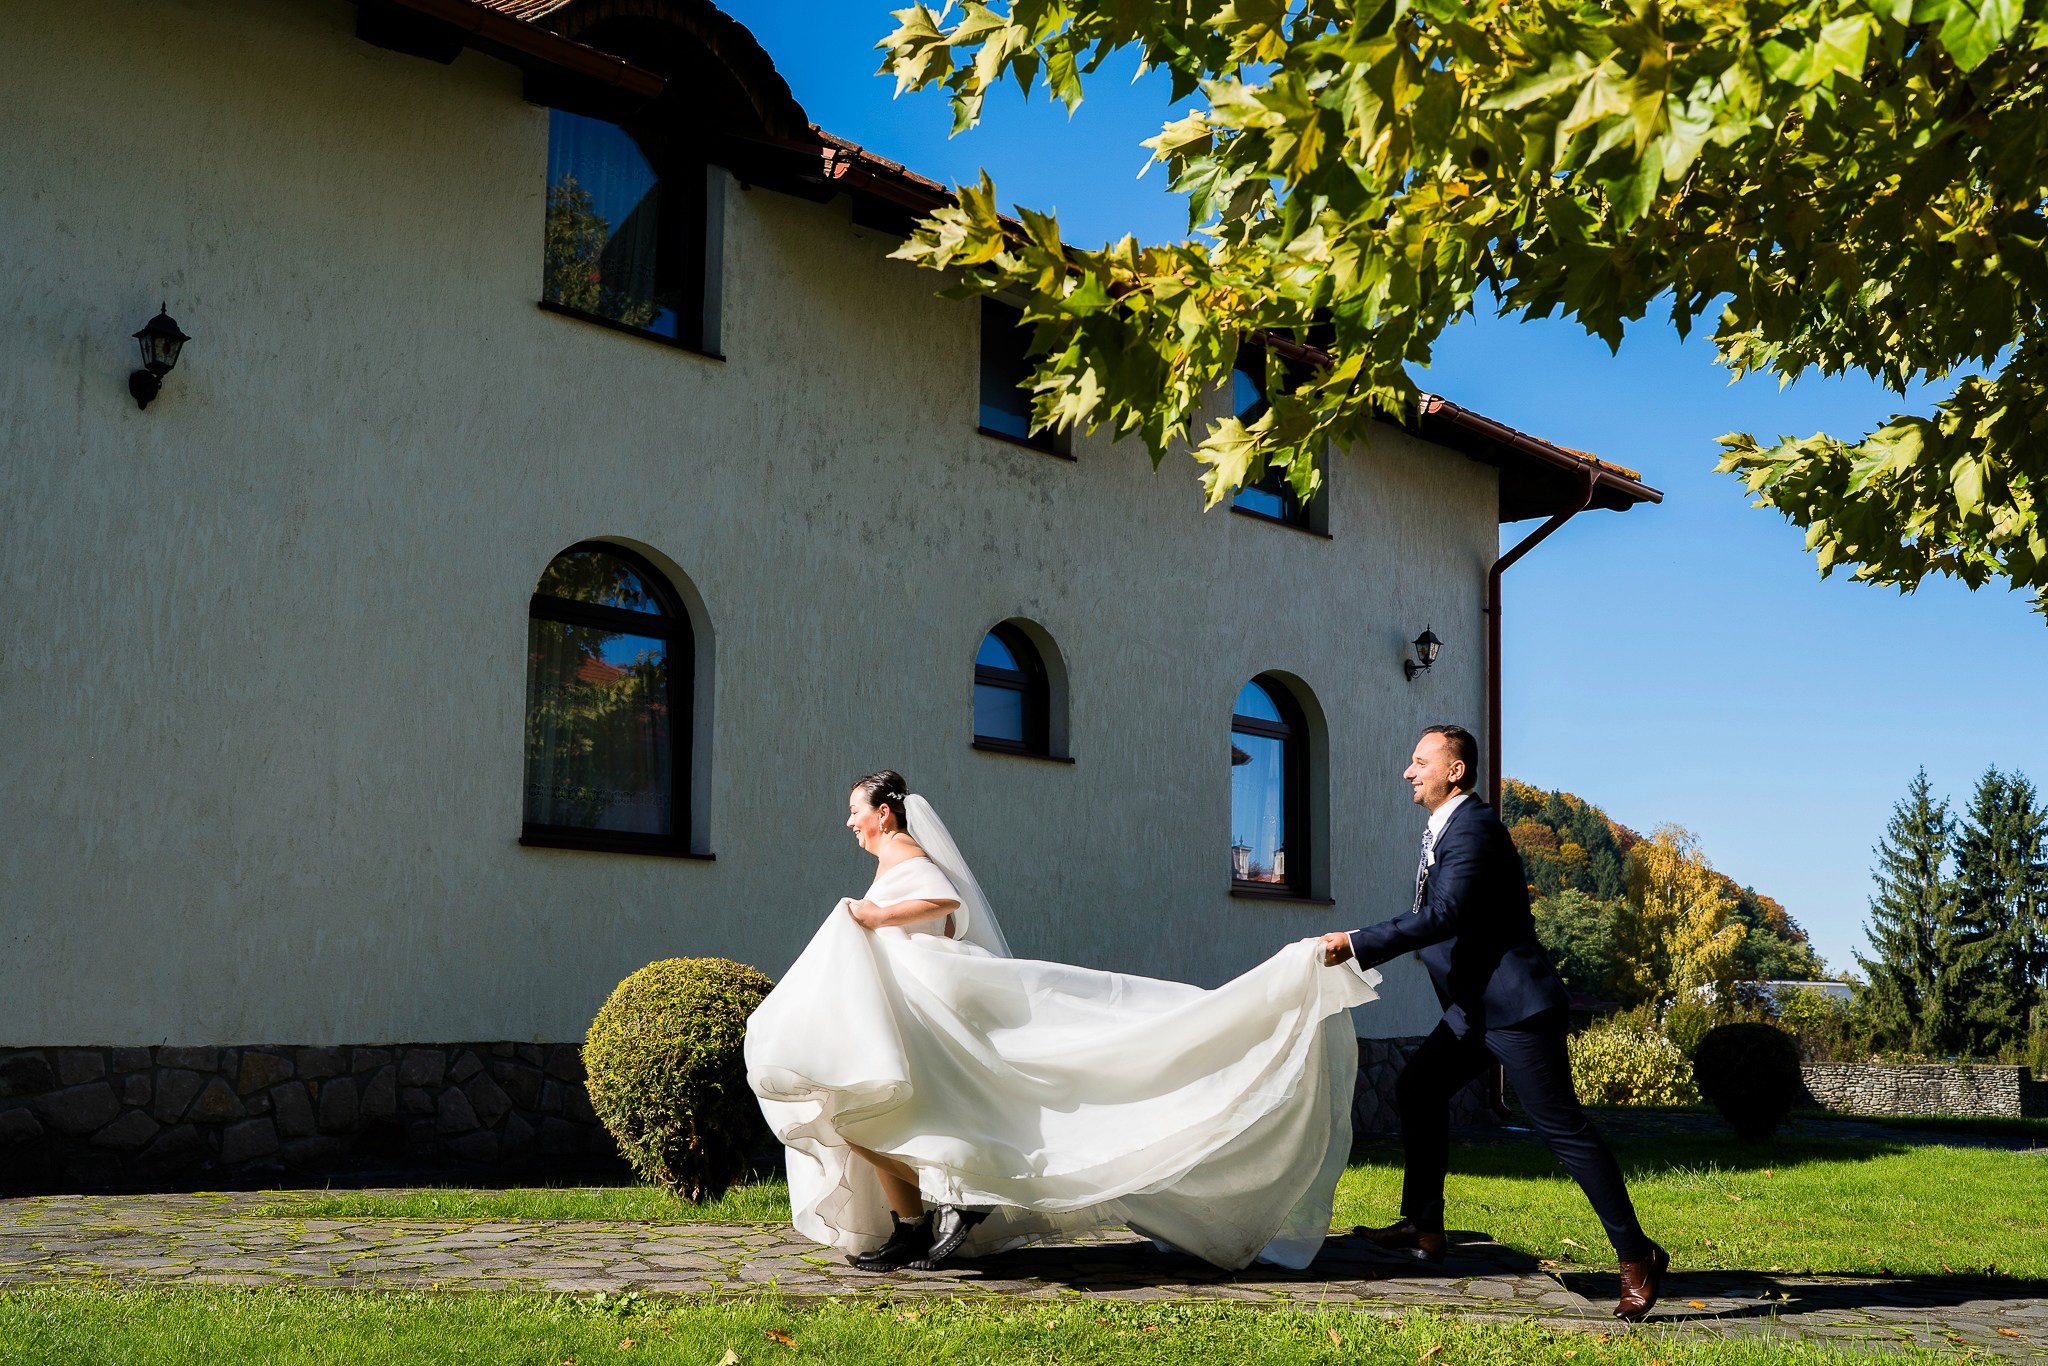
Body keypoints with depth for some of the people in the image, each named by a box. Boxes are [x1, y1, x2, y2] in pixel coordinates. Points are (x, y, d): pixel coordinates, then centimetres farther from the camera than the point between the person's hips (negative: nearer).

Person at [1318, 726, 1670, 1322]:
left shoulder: (1473, 827, -17)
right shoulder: (1443, 829, 14)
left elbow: (1445, 915, -28)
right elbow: (1437, 917, 19)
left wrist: (1358, 944, -27)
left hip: (1516, 1004, -10)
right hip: (1475, 1006, 10)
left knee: (1562, 1127, -7)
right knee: (1418, 1089, 11)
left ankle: (1636, 1255, 1)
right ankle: (1424, 1228, 19)